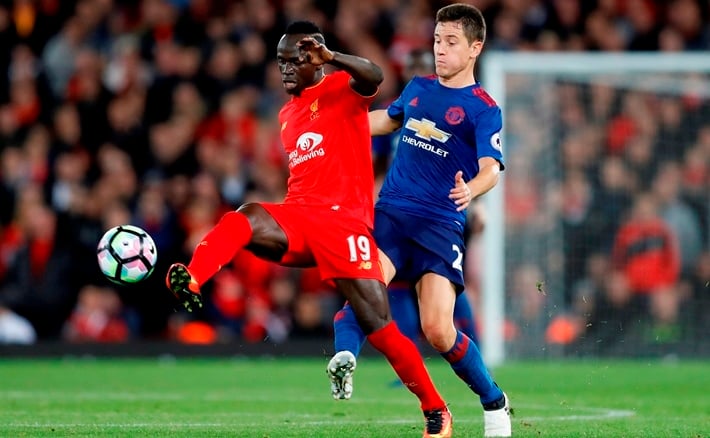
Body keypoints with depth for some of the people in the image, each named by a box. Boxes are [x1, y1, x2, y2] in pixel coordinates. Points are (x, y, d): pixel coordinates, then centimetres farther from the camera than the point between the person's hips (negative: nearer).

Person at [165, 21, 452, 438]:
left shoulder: (339, 90, 1)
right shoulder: (288, 114, 24)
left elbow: (374, 77, -23)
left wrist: (331, 57, -41)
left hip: (343, 220, -5)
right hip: (297, 217, 5)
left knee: (378, 325, -10)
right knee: (248, 217, -30)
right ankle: (190, 283, -55)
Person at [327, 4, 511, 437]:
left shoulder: (483, 108, -2)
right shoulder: (418, 88, 14)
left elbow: (491, 168, -17)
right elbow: (389, 119, 37)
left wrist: (471, 189, -40)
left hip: (441, 226, -4)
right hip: (390, 211, 4)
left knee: (438, 331, -12)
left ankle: (494, 403, 9)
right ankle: (344, 358, -47)